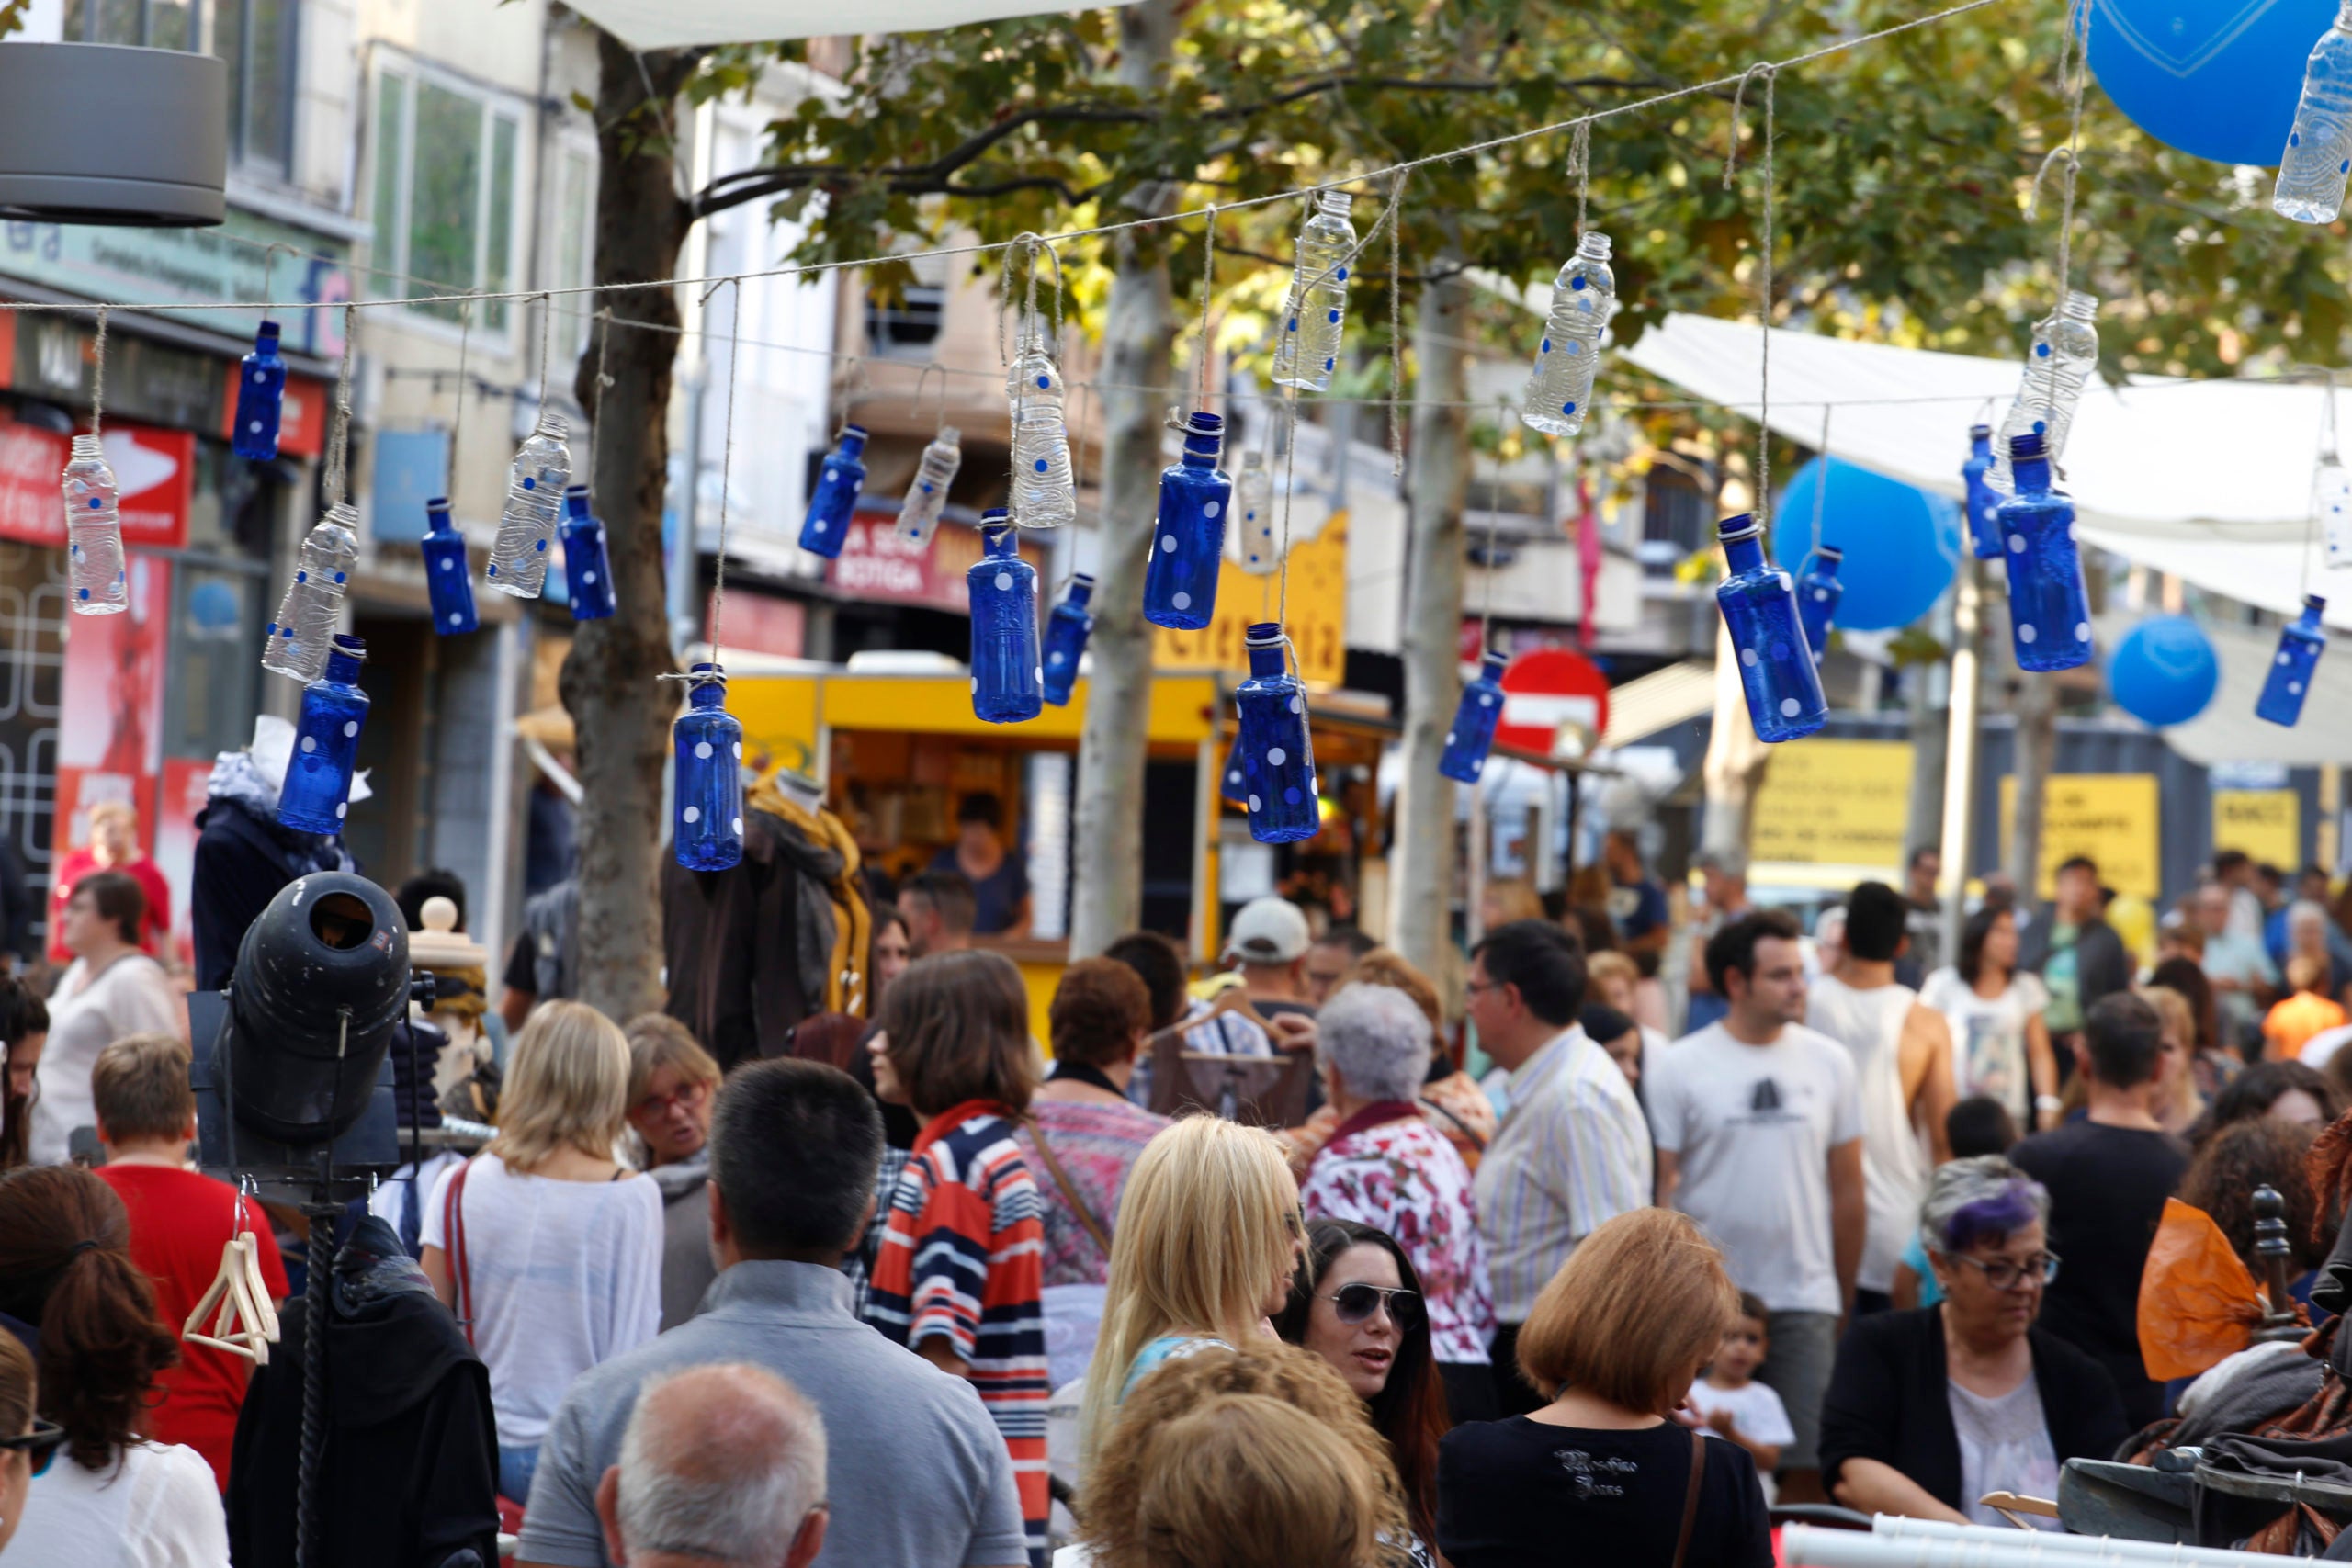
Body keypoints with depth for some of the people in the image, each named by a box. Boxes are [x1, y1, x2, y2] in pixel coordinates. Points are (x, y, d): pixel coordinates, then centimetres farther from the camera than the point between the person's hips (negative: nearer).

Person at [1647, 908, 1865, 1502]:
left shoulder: (1829, 1063, 8)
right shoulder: (1679, 1067, -1)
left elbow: (1848, 1192, 12)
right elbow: (1657, 1192, -2)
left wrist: (1844, 1301, 12)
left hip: (1804, 1298, 2)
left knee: (1806, 1466, -2)